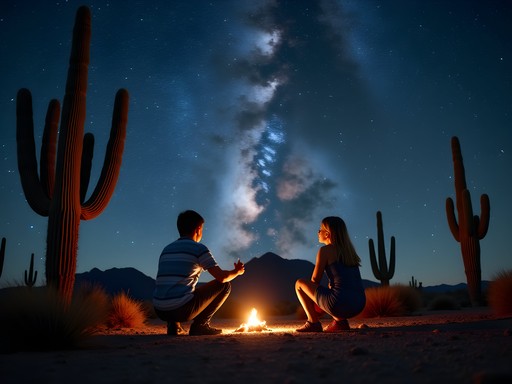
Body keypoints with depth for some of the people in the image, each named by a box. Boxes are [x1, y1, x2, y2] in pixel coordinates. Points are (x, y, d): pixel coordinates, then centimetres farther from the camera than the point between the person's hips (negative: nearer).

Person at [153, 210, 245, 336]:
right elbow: (222, 277, -4)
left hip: (159, 311, 7)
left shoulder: (167, 249, 18)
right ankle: (200, 324, 5)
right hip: (182, 309, -6)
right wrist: (237, 271, 18)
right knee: (225, 285, 9)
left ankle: (173, 325, 17)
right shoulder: (199, 248, -1)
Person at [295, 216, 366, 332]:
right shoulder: (349, 250, 18)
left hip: (340, 303, -7)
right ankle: (340, 320, 13)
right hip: (359, 306, 7)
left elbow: (315, 280, 2)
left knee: (300, 283, 12)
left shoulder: (325, 250, -2)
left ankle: (313, 322, 7)